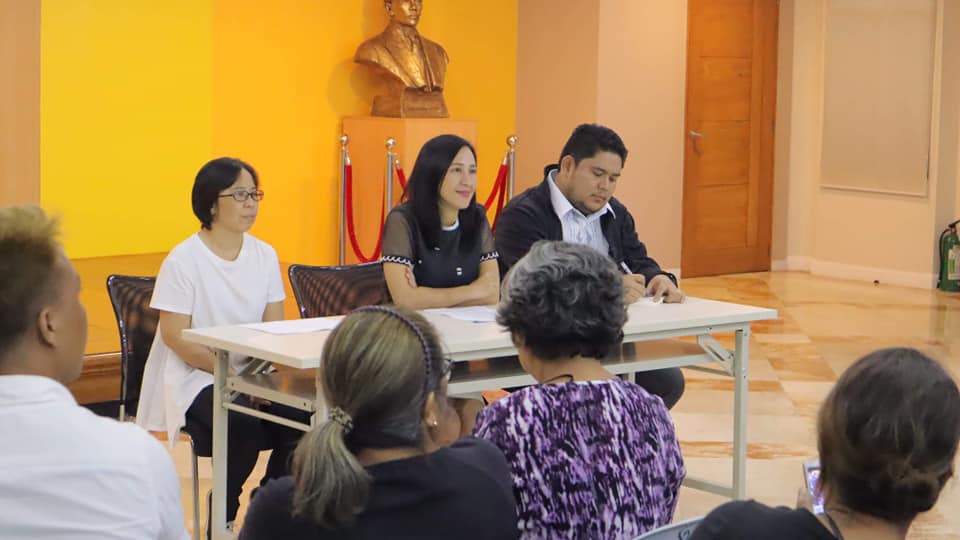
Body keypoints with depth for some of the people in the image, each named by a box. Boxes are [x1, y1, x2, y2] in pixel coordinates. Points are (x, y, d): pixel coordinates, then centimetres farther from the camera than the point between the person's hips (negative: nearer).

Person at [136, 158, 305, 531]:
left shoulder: (264, 255, 7)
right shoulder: (183, 259, -8)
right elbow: (176, 337, -12)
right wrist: (231, 373, -22)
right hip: (194, 379, -5)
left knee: (300, 417, -24)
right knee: (244, 427, -33)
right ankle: (223, 515, -6)